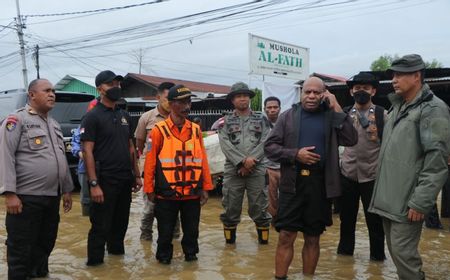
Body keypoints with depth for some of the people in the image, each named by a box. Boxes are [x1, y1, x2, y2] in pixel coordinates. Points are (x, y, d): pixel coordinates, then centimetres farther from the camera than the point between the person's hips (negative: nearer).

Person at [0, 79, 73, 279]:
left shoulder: (54, 125, 17)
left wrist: (66, 189, 19)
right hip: (26, 198, -7)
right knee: (21, 250, 3)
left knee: (45, 245, 17)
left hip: (52, 197, 8)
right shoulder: (17, 119, -8)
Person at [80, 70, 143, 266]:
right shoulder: (92, 117, -8)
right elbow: (87, 152, -14)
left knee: (121, 222, 16)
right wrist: (94, 184, -20)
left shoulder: (124, 116, 13)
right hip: (105, 181, -6)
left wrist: (136, 175, 13)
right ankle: (95, 262, 13)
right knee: (101, 225, 1)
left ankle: (117, 252, 33)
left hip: (125, 180, 7)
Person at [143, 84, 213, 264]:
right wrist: (149, 189, -3)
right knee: (166, 230, 10)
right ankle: (164, 256, 30)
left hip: (192, 193, 3)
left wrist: (205, 187, 5)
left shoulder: (196, 130, 5)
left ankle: (191, 253, 35)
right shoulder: (159, 130, -6)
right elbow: (150, 161, -4)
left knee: (191, 229, 14)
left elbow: (203, 160, 6)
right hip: (167, 193, -3)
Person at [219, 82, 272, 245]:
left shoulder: (261, 120, 10)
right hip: (232, 170, 0)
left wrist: (250, 161, -13)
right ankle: (229, 238, 21)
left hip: (257, 170, 0)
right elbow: (225, 144, -5)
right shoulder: (226, 121, 8)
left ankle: (263, 237, 19)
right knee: (231, 206, 6)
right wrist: (243, 161, -16)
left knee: (259, 206, 4)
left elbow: (265, 143, -2)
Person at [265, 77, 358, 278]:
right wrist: (295, 154, -13)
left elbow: (351, 140, -10)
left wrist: (337, 108, -10)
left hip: (320, 185, 1)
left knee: (312, 238, 12)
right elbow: (269, 146, 2)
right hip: (292, 183, 0)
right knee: (286, 237, 2)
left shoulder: (332, 117, 5)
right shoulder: (289, 116, 5)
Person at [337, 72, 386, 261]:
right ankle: (345, 249, 31)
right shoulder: (344, 114, 4)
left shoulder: (382, 114, -2)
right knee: (346, 216, 14)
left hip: (372, 175, -2)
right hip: (347, 174, 2)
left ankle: (377, 254, 25)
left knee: (375, 219, 7)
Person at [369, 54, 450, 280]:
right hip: (388, 198, 8)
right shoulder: (397, 107, 15)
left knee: (403, 252, -6)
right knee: (395, 250, 15)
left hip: (407, 201, -8)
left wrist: (421, 202, -20)